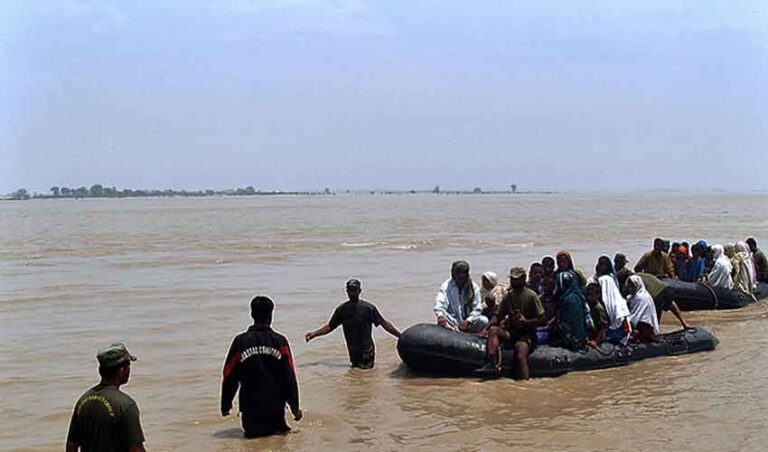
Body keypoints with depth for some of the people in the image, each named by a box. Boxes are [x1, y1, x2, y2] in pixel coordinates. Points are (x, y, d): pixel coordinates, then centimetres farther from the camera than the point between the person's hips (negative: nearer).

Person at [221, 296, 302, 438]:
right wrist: (295, 407, 4)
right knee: (277, 430, 16)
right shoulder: (280, 341, -4)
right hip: (276, 406, 1)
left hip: (250, 406, -1)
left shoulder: (240, 341, -4)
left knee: (252, 434, 10)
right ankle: (278, 427, -10)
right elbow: (290, 377, -3)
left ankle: (255, 430, -16)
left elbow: (229, 376, 0)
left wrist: (225, 405, 11)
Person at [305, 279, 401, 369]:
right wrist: (314, 334, 2)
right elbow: (330, 326, 11)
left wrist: (400, 336, -7)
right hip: (352, 351, 3)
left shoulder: (368, 308, -5)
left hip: (367, 349, -3)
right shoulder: (342, 309, 4)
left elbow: (384, 324, -3)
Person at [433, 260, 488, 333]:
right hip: (452, 321, -1)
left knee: (483, 320, -26)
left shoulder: (473, 287, 2)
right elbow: (439, 303, -18)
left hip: (468, 322, 2)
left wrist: (468, 320, -20)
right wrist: (440, 315, -39)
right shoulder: (446, 285, -2)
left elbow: (477, 309, -1)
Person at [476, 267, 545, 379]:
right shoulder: (508, 296, 10)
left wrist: (526, 321, -20)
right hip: (511, 331, 5)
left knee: (521, 356, -30)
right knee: (493, 330, -23)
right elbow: (498, 316, 10)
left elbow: (541, 319, -4)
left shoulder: (531, 296, -5)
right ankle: (492, 365, -38)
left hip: (527, 333, -5)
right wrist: (486, 328, -6)